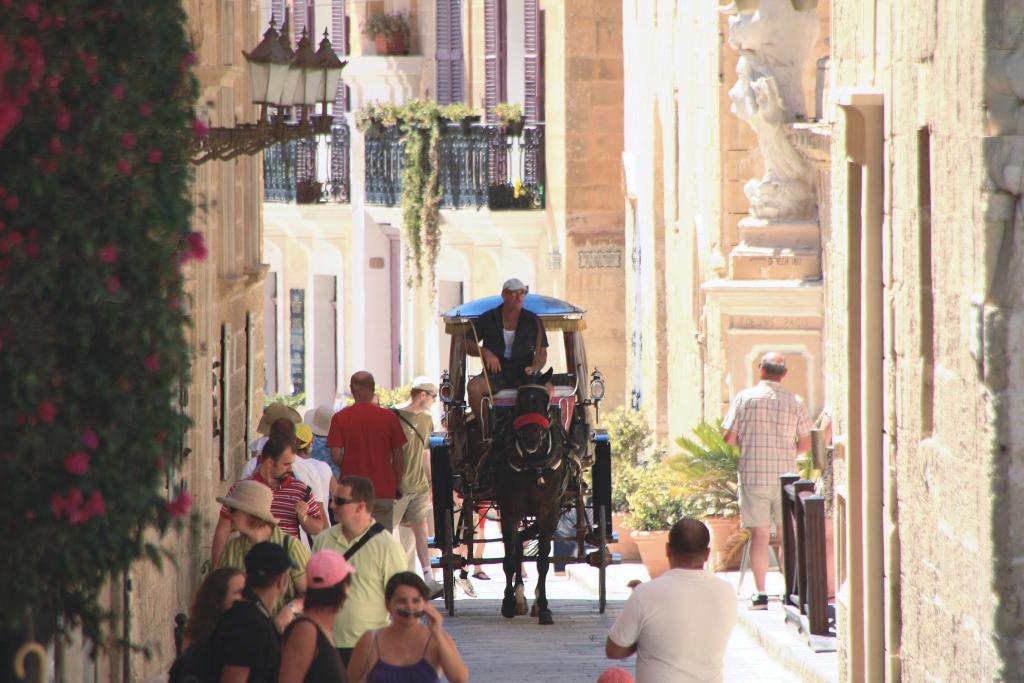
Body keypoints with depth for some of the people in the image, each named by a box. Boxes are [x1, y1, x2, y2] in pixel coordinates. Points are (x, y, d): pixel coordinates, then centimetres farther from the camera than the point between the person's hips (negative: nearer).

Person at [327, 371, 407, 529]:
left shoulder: (340, 418, -3)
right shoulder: (389, 417, -2)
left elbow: (336, 456, -6)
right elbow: (398, 456, 2)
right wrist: (397, 485, 15)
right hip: (383, 491, 0)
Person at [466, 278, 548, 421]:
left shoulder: (533, 321, 10)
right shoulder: (487, 319, 8)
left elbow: (542, 352, 11)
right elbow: (467, 345, 8)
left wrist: (534, 367, -10)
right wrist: (485, 352, -12)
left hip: (523, 376, 0)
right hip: (494, 374, 0)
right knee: (473, 386, -31)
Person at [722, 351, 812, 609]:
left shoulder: (744, 398, -3)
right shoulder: (795, 402, 1)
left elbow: (729, 438, -3)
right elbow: (805, 443, 3)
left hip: (752, 474, -1)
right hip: (785, 475, 1)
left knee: (759, 535, 2)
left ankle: (760, 593, -1)